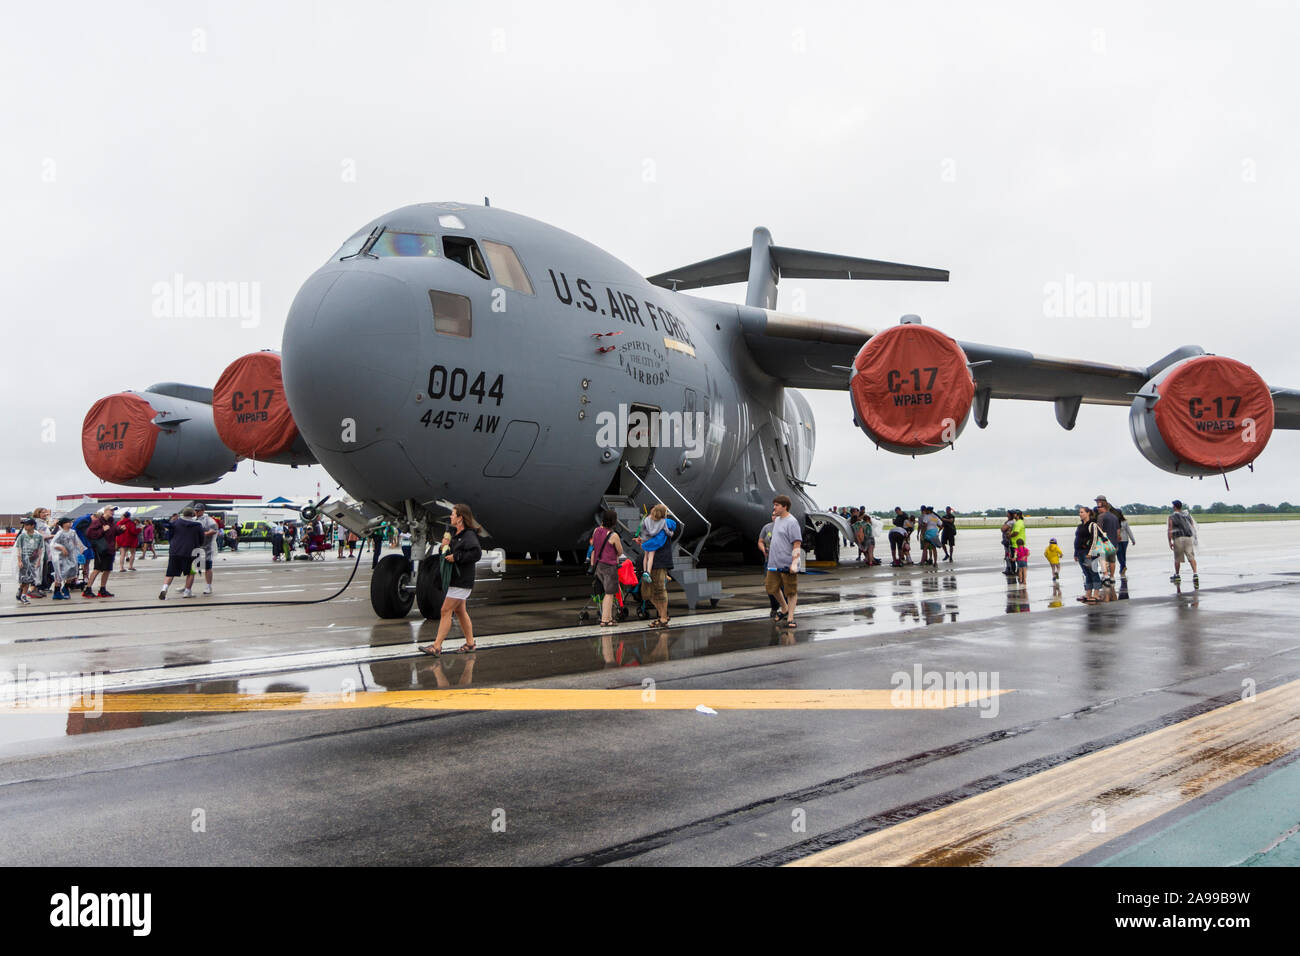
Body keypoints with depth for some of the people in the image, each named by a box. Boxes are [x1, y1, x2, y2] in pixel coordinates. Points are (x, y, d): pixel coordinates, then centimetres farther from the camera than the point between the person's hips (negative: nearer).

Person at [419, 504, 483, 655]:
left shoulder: (469, 535, -16)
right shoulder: (457, 534, 15)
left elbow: (476, 553, -29)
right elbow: (450, 552, 26)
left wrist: (456, 557, -24)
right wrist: (445, 550, 4)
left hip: (462, 581, -10)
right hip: (455, 580, 10)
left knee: (446, 611, -8)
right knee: (459, 611, 14)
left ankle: (436, 646, -4)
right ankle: (470, 644, 22)